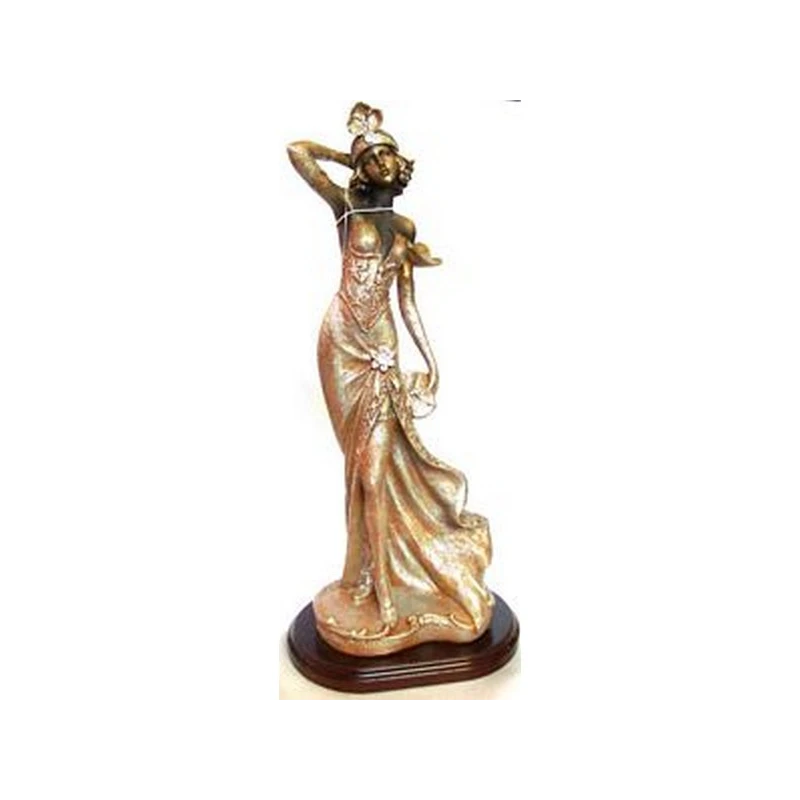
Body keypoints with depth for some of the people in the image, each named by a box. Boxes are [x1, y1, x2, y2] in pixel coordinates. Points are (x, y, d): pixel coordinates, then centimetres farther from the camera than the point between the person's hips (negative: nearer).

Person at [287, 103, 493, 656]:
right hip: (343, 339, -2)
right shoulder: (346, 206, 5)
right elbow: (298, 151, -5)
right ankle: (373, 575, 17)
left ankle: (380, 573, 15)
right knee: (367, 457, 1)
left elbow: (407, 301, 13)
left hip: (383, 342, 2)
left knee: (378, 455, -1)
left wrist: (431, 358, 8)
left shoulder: (405, 226, 14)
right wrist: (348, 155, 10)